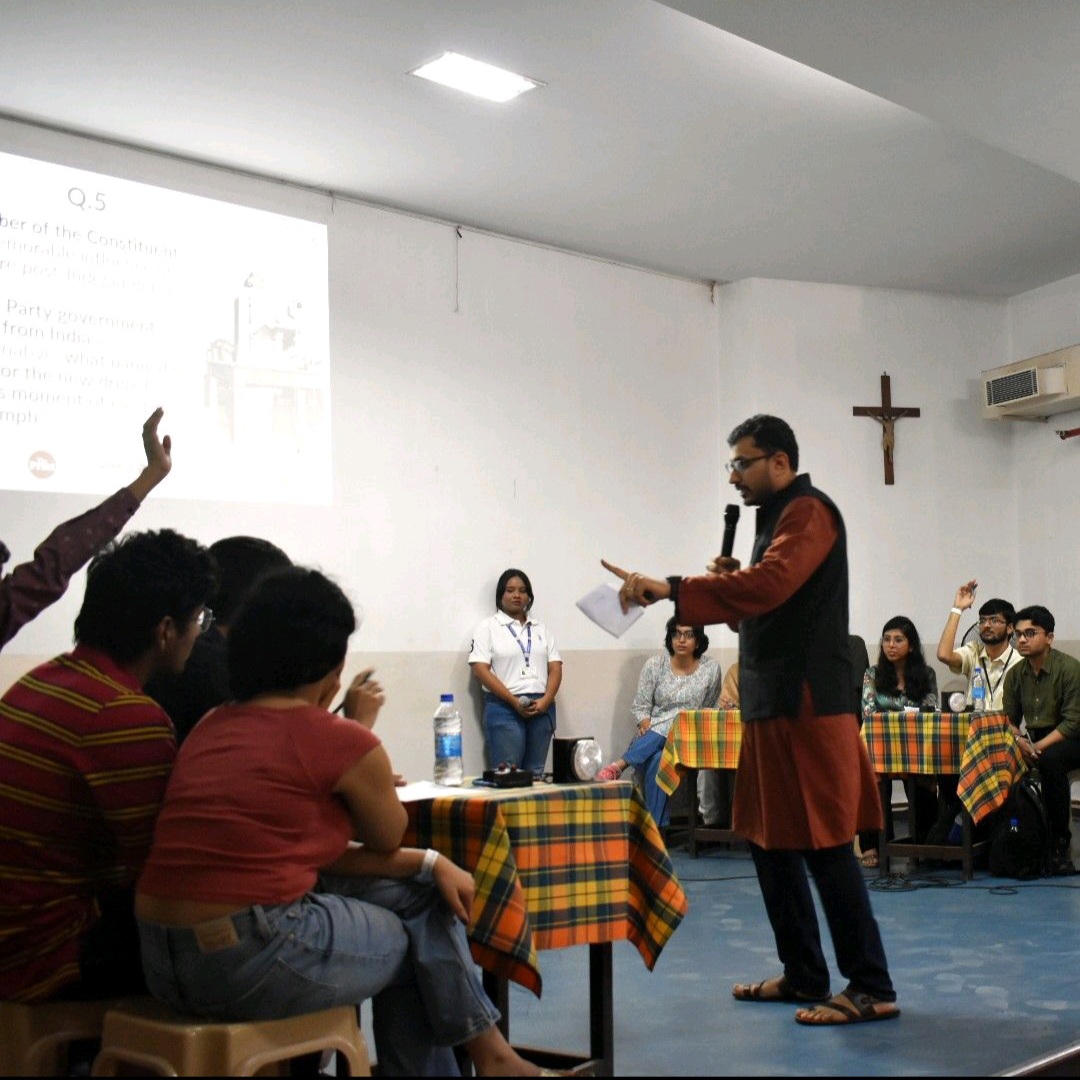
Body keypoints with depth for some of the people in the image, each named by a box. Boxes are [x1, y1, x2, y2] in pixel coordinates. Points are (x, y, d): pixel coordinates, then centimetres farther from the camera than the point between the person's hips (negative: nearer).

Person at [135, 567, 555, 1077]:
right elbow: (388, 839, 12)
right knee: (424, 937, 20)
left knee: (416, 891, 21)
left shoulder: (211, 727, 13)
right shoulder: (340, 739, -8)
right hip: (255, 960, -7)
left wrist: (428, 863, 12)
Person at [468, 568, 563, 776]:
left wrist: (546, 700, -7)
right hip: (504, 708, -4)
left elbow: (555, 668, 12)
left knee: (536, 774, 3)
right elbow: (480, 669, -6)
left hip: (541, 709, 4)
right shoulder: (488, 627, 5)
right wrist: (514, 701, -14)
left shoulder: (541, 629, 18)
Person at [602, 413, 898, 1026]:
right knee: (771, 843, 13)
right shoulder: (778, 517, 20)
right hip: (775, 705, 10)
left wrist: (672, 588, -28)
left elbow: (771, 583, -26)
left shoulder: (809, 511, -10)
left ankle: (872, 990, 0)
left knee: (825, 847, -8)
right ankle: (804, 976, 22)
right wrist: (731, 579, 4)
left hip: (807, 706, -10)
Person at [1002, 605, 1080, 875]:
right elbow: (1008, 718, 7)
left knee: (1049, 759, -37)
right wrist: (1019, 740, -15)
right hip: (1035, 741, 6)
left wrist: (1039, 747, -27)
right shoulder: (1016, 674, 5)